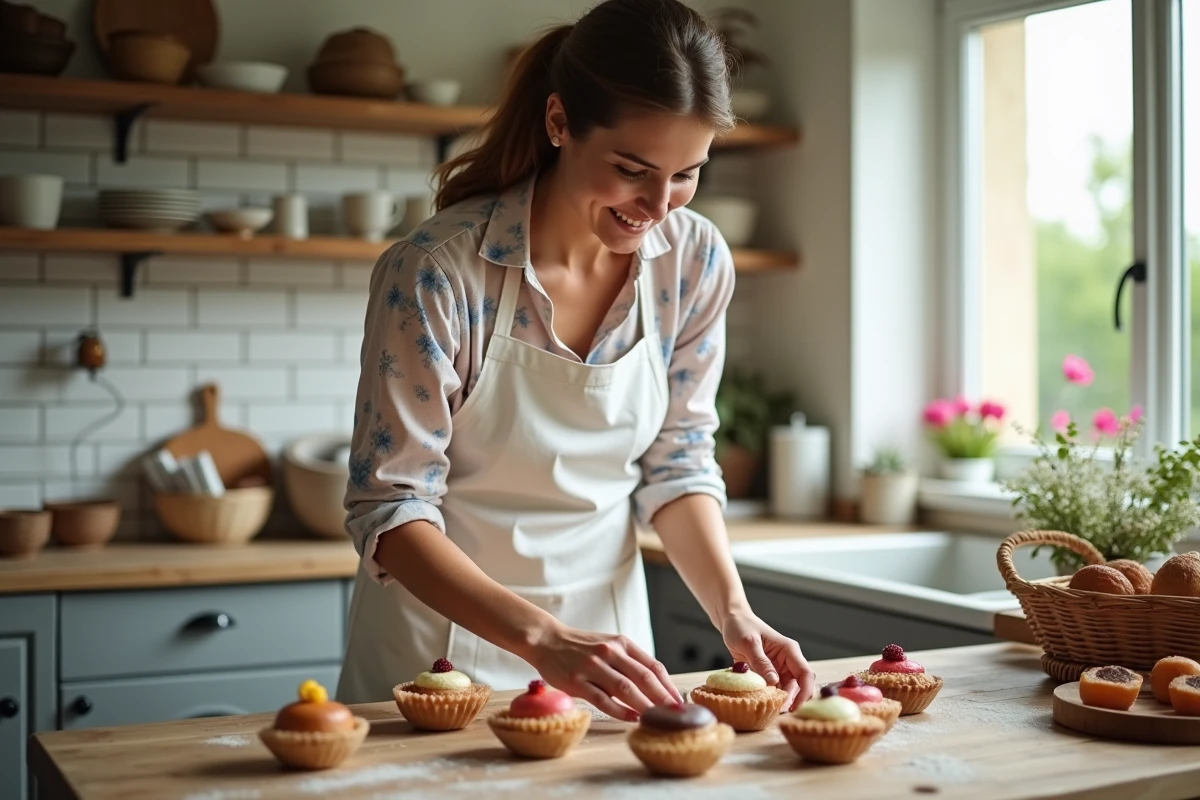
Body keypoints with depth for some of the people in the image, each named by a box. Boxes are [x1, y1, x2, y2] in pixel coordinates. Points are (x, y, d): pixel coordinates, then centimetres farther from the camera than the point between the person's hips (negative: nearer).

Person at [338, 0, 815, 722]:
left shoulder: (695, 262, -10)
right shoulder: (437, 271, -24)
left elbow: (676, 463, 0)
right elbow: (390, 506, -22)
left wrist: (733, 608, -15)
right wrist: (544, 638, -34)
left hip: (605, 626, 4)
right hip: (444, 635, -3)